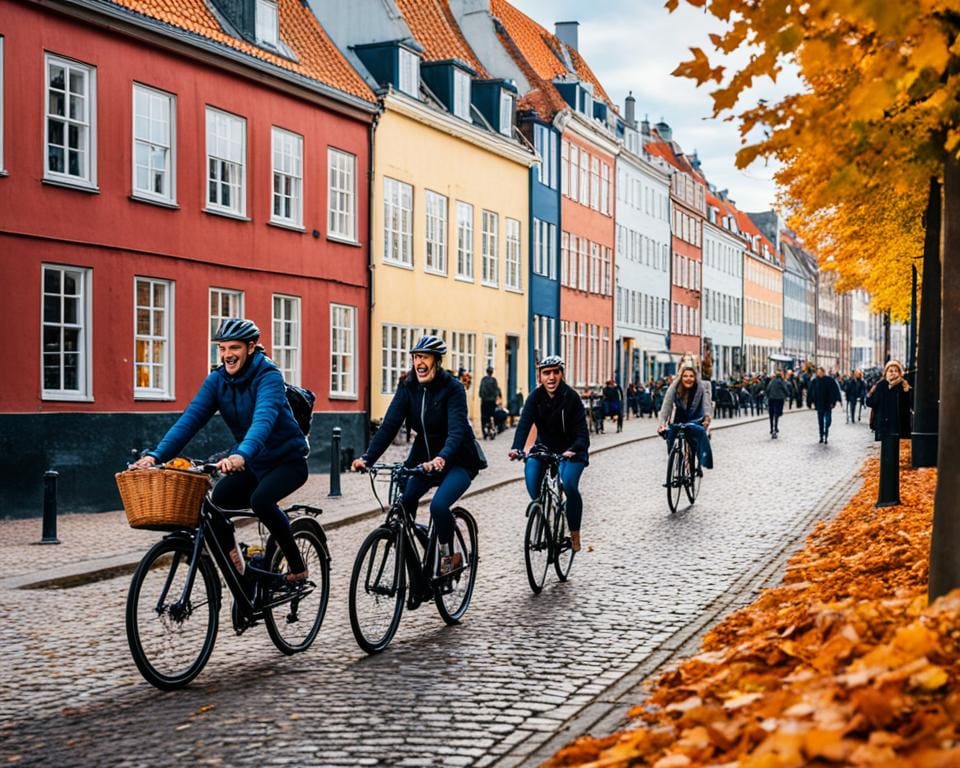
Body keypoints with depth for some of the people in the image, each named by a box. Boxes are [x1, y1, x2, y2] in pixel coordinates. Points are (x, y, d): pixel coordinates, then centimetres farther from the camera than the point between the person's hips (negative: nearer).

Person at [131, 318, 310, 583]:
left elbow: (264, 419, -41)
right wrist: (156, 455, -32)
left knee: (261, 500, -33)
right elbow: (190, 419, -16)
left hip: (286, 460, -6)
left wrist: (241, 455, -60)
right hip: (250, 463, 6)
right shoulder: (216, 380, -5)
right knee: (210, 505, -18)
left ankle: (297, 566, -12)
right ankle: (235, 567, 2)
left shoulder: (268, 376, -22)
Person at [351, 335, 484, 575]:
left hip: (457, 460, -5)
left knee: (439, 505, -26)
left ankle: (449, 557, -2)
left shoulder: (452, 388, -18)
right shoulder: (408, 387, -5)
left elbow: (456, 430, -30)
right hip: (424, 458, 5)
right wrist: (367, 457, -26)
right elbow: (389, 425, -12)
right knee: (402, 503, -13)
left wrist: (442, 459, -49)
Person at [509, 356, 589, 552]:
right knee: (531, 470, -25)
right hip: (545, 447, 3)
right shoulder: (536, 397, -12)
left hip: (570, 450, -3)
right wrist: (517, 448, -41)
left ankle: (575, 533, -7)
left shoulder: (571, 397, -19)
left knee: (569, 484, -26)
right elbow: (525, 423, -24)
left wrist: (574, 449, -43)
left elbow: (581, 431, -24)